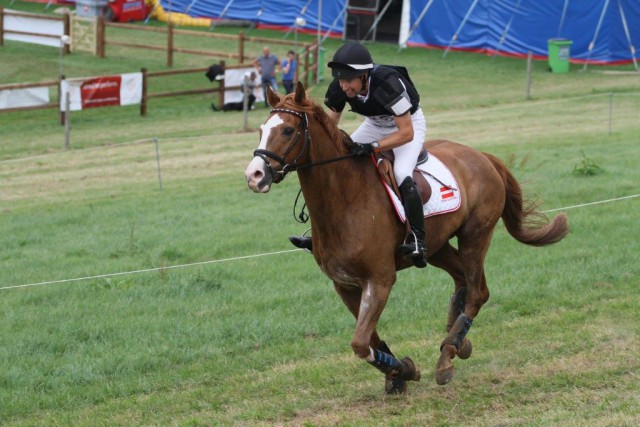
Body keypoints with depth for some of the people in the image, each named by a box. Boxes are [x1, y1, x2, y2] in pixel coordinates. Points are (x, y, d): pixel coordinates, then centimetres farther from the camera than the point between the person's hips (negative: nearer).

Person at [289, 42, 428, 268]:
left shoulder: (388, 84, -39)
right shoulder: (339, 88, -22)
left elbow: (406, 133, -35)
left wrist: (372, 147, -43)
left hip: (409, 123, -6)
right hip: (374, 125, 6)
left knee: (401, 174, -31)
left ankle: (417, 241, -26)